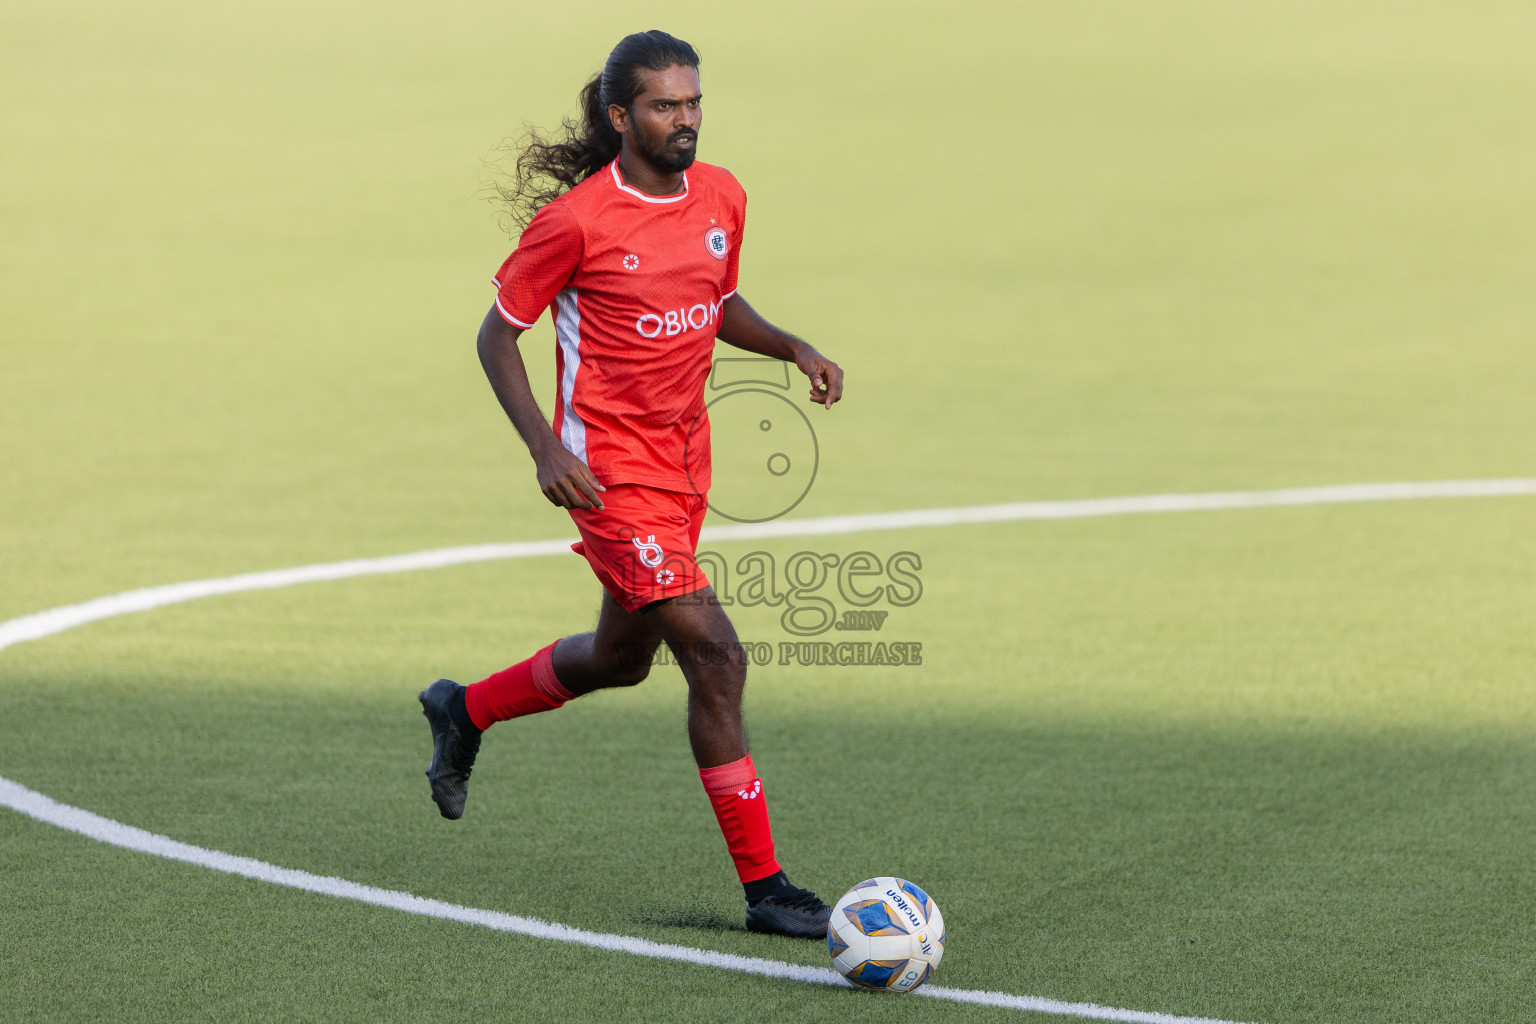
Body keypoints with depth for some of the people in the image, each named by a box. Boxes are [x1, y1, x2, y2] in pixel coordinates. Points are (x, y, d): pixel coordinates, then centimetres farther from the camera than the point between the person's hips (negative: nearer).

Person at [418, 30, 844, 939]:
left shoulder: (722, 197, 2)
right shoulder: (576, 220, -17)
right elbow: (498, 334, -8)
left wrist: (794, 349, 2)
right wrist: (545, 449, -19)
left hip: (686, 461, 8)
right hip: (612, 469, -8)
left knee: (620, 658, 23)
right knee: (715, 654, -16)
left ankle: (465, 712, 50)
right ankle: (764, 887, -10)